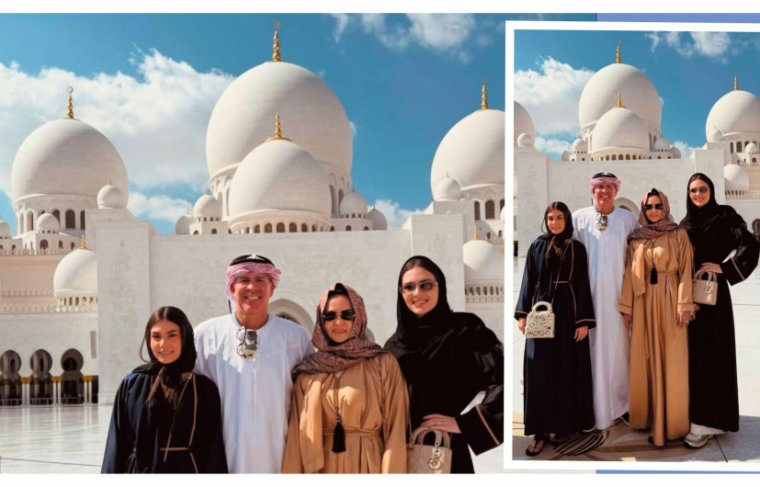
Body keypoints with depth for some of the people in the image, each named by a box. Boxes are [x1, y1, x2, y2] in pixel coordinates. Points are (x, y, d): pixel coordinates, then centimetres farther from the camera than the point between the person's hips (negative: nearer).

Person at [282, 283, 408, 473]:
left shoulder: (384, 364, -4)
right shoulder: (308, 371, 5)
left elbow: (395, 432, -8)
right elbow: (297, 432, 2)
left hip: (367, 464, -2)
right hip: (320, 466, 3)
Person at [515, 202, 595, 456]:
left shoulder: (577, 248, 2)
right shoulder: (536, 246, 6)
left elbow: (583, 285, -2)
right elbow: (528, 281, 6)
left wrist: (584, 320, -8)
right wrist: (522, 314, -1)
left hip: (568, 312, -1)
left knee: (567, 369, 4)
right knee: (539, 371, -1)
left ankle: (564, 424, 17)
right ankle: (540, 430, 2)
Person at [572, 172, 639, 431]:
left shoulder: (628, 219, 5)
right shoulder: (579, 218, 3)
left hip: (617, 294, 1)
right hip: (589, 293, -1)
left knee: (617, 346, 4)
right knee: (594, 347, 0)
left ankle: (619, 404, 18)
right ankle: (596, 407, 9)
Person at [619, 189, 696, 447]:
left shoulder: (679, 235, 0)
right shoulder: (636, 239, 9)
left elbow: (685, 271, -5)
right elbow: (630, 274, 8)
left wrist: (684, 305, -13)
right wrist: (627, 307, 4)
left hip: (669, 301, -3)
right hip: (644, 302, 3)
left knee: (670, 361, -1)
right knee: (645, 359, 7)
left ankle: (670, 420, 6)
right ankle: (647, 415, 17)